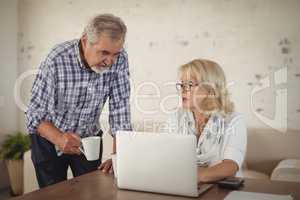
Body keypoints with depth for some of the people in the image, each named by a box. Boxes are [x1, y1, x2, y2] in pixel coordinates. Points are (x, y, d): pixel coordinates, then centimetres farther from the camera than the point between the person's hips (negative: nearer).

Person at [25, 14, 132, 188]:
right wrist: (59, 139, -43)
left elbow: (120, 109, -16)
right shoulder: (56, 61, -26)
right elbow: (35, 114, -24)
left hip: (90, 138, 3)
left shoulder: (120, 60, -17)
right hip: (51, 138, -2)